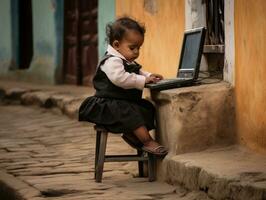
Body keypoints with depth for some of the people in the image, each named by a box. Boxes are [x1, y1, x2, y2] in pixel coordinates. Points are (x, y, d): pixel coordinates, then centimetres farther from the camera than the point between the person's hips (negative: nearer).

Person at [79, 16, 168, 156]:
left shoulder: (129, 63, 16)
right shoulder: (112, 61, -19)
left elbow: (138, 72, 31)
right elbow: (120, 78, -35)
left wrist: (149, 76, 8)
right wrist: (143, 80, -31)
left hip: (125, 102, 11)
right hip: (108, 103, -10)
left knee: (148, 107, 2)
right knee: (130, 112, -31)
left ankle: (131, 134, 0)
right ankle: (147, 142, -31)